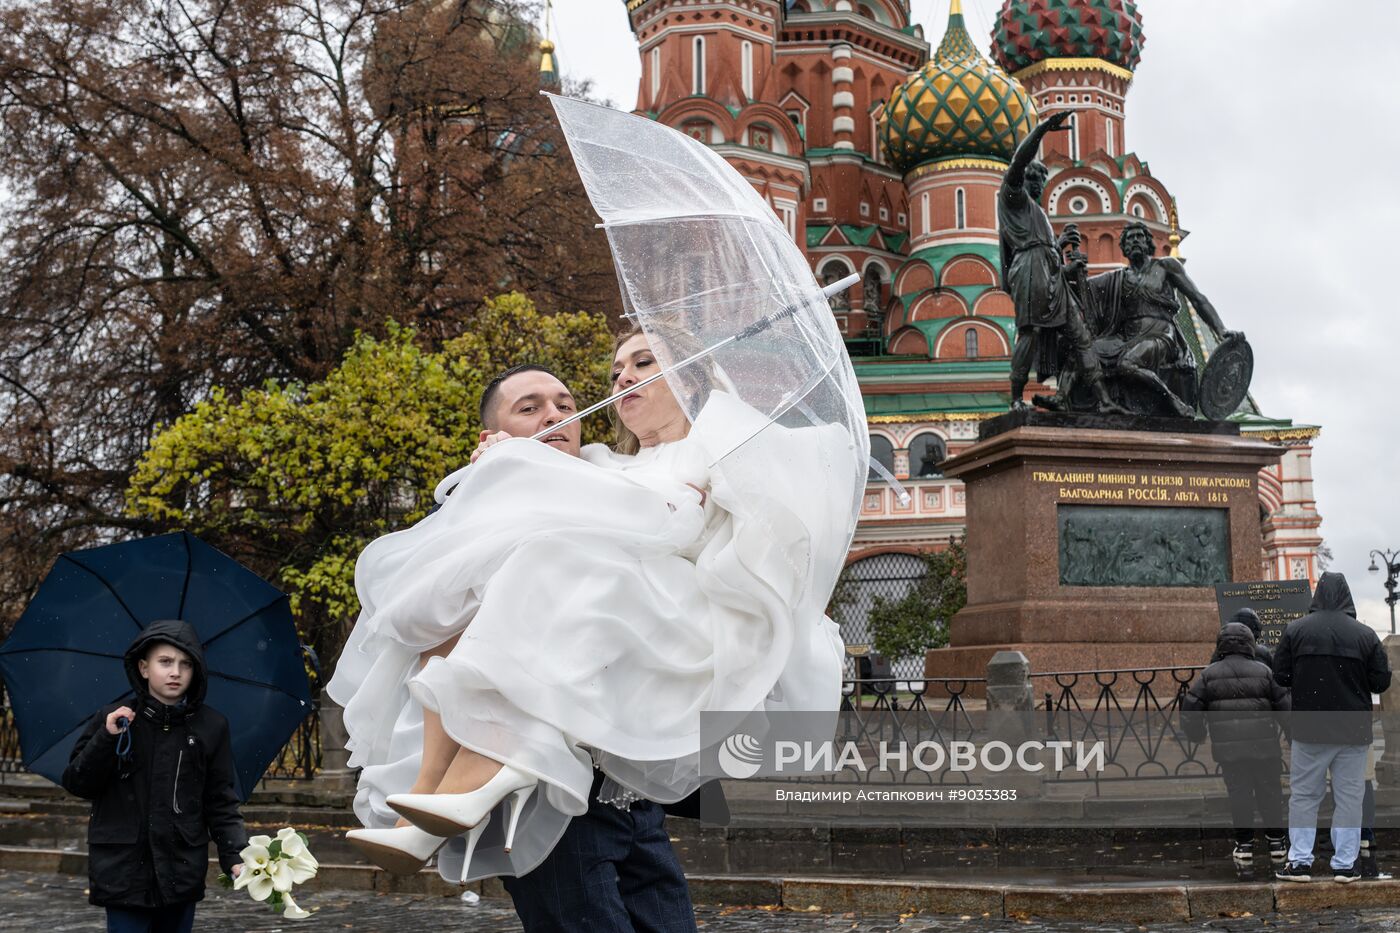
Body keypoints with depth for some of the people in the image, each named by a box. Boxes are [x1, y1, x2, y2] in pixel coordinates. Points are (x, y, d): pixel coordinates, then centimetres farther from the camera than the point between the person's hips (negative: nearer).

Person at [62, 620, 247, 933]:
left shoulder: (211, 726, 3)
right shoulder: (113, 719, 0)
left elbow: (220, 801, 4)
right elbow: (76, 784, 0)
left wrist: (234, 856, -7)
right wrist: (106, 739, -14)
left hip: (183, 872, 2)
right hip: (124, 870, -2)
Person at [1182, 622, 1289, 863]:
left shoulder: (1209, 675, 0)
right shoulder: (1263, 672, -1)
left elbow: (1190, 708, -1)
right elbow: (1285, 705, -1)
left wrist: (1197, 736, 15)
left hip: (1228, 748, 0)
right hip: (1264, 745, 0)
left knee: (1239, 793, 7)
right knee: (1269, 792, 12)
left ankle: (1244, 844, 8)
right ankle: (1276, 842, 18)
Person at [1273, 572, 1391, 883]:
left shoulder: (1295, 630, -5)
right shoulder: (1366, 635, -4)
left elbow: (1280, 676, -2)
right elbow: (1381, 682, -1)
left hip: (1309, 729, 0)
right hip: (1353, 730, 0)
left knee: (1304, 795, 8)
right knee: (1349, 797, 8)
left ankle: (1300, 862, 7)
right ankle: (1345, 864, 9)